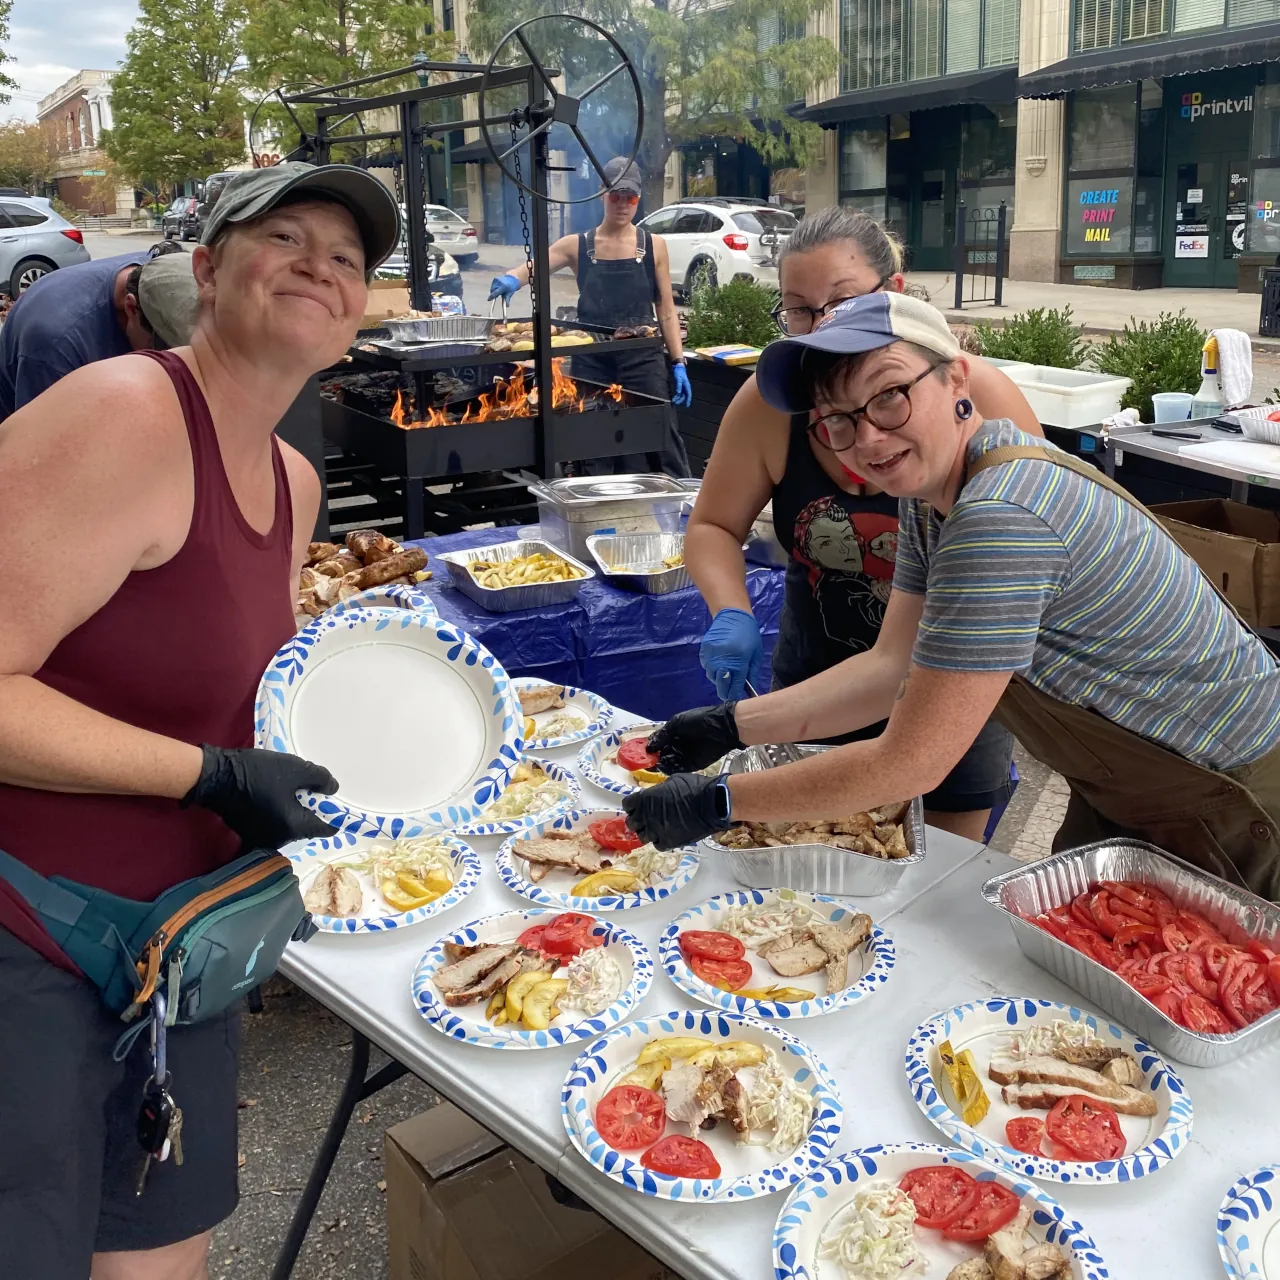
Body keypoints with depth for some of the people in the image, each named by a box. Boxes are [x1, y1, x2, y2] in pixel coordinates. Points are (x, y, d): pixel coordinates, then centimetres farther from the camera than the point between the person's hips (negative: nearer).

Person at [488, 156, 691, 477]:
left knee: (661, 448, -2)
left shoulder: (653, 246, 4)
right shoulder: (578, 246, 5)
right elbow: (534, 266, -7)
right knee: (595, 456, 5)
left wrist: (678, 363, -2)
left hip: (643, 360, -1)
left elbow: (666, 310, 5)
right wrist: (511, 278, -30)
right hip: (592, 363, 1)